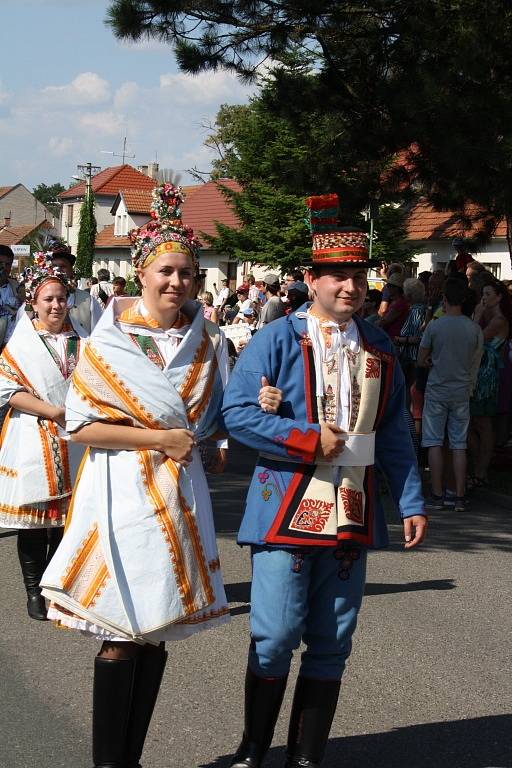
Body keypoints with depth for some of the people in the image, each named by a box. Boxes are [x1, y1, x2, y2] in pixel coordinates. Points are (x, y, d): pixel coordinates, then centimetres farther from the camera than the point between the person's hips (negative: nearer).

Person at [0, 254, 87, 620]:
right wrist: (54, 412, -15)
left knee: (67, 516, 6)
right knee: (34, 519, 1)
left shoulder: (79, 341, 10)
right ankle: (35, 591, 11)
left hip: (73, 439, 3)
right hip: (34, 441, -3)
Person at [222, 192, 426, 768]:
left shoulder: (379, 349, 11)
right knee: (274, 639, -2)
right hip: (286, 509, -4)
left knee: (331, 644, 9)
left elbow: (394, 433, 14)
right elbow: (237, 412, -10)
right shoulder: (277, 339, -3)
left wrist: (411, 503, 7)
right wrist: (308, 438, -15)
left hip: (352, 513, 4)